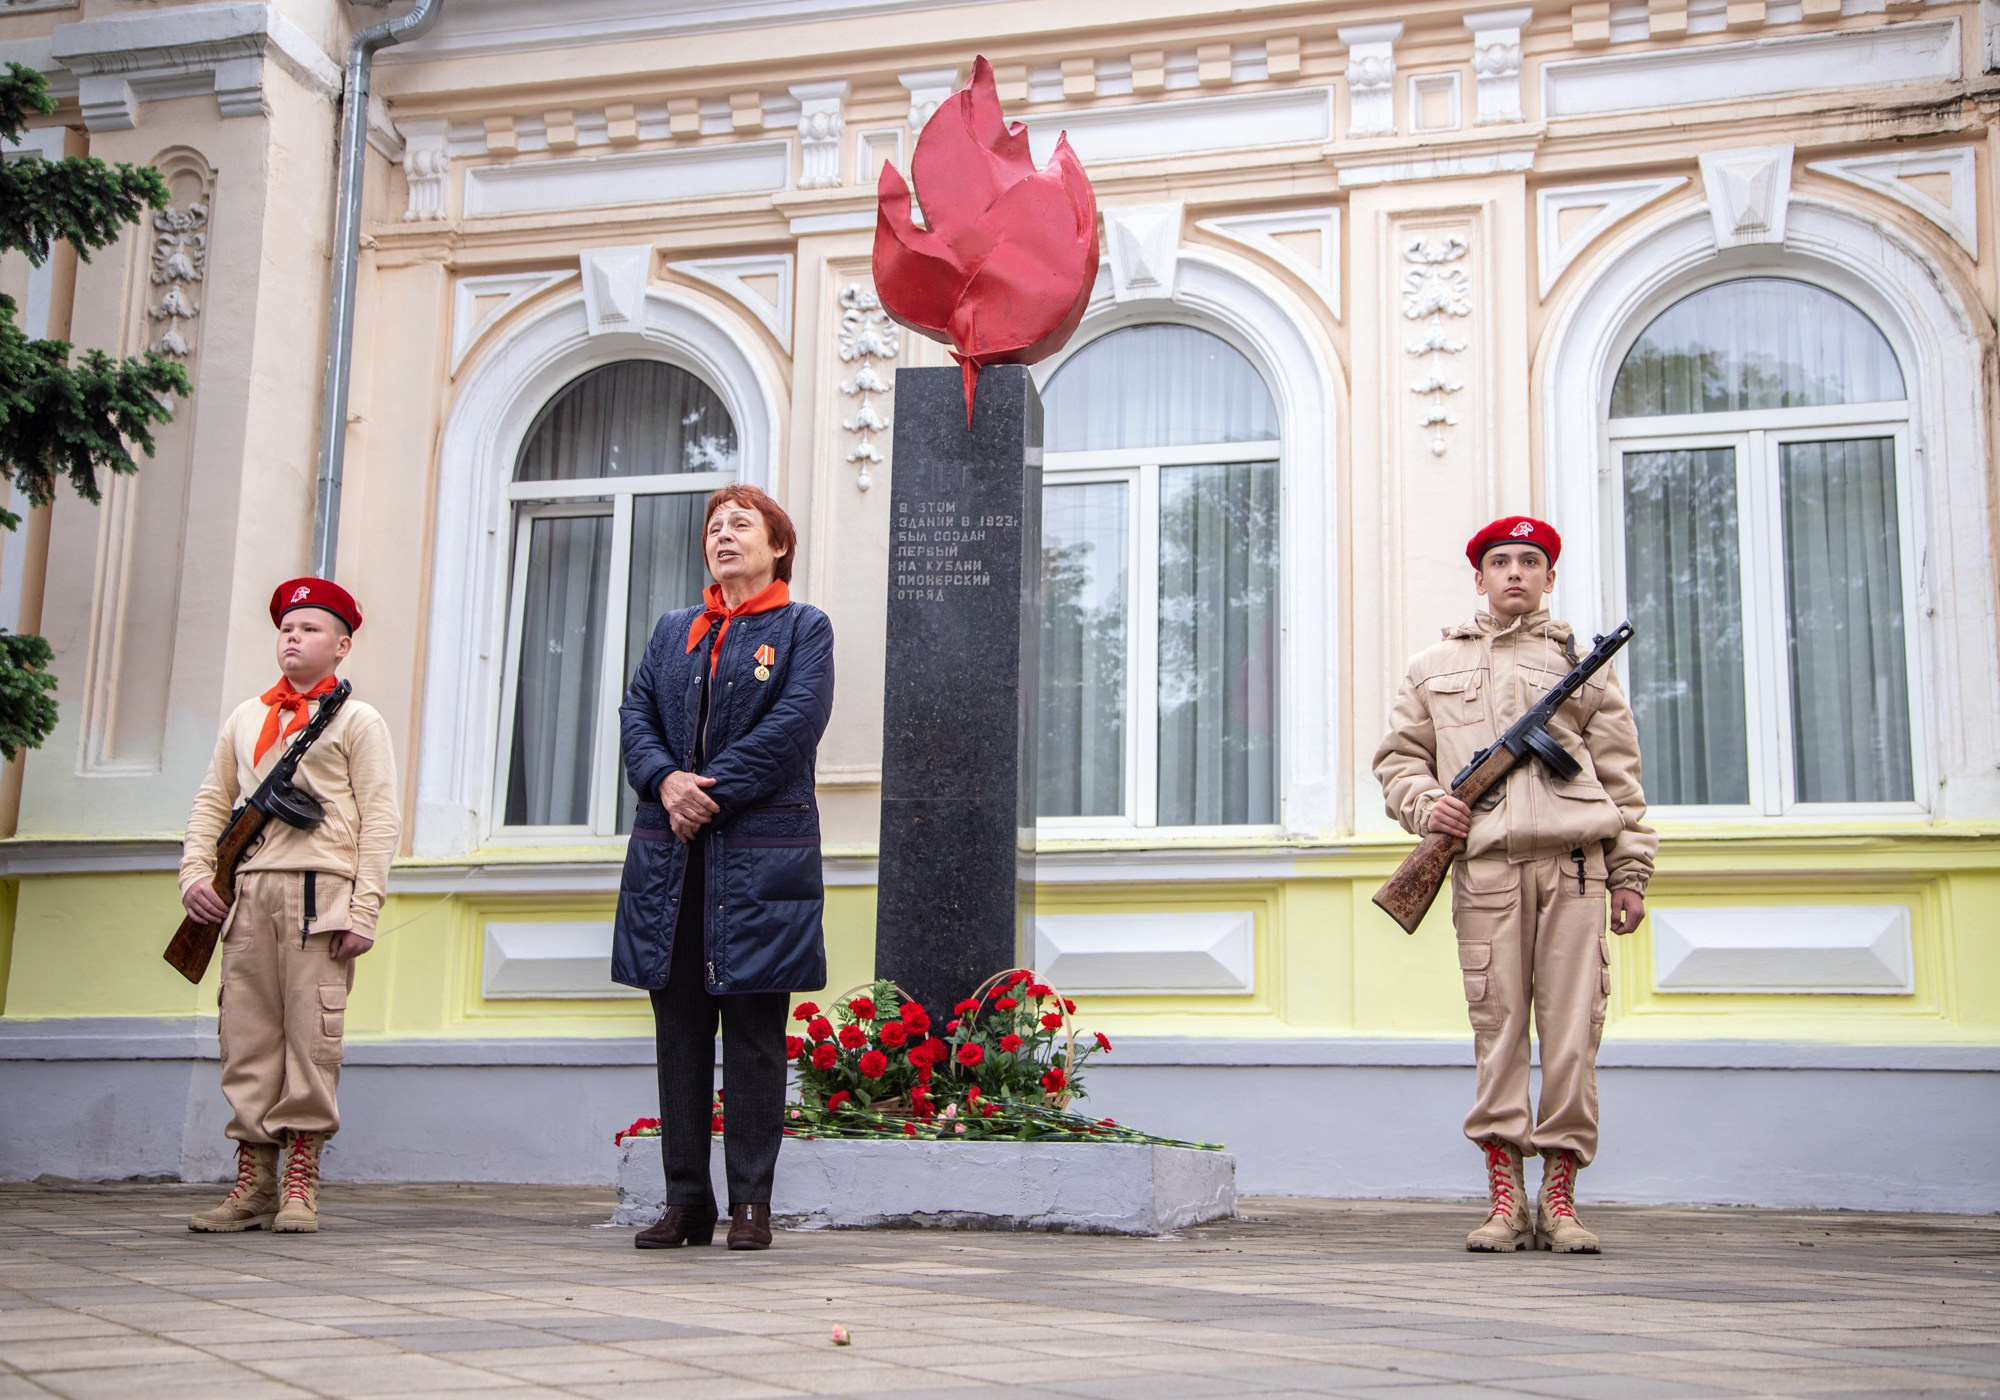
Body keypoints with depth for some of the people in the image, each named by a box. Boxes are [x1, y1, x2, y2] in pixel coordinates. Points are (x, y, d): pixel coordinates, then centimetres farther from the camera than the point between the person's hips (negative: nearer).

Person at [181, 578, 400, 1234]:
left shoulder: (356, 720, 5)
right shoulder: (245, 718, 20)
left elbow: (380, 820, -2)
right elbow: (212, 801, 22)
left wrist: (363, 910, -10)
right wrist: (195, 872, 5)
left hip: (320, 891, -5)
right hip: (248, 894, 5)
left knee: (311, 1037, -6)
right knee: (246, 1037, 3)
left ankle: (300, 1185, 1)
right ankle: (253, 1182, 9)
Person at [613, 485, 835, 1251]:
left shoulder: (804, 627, 5)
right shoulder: (672, 630, 19)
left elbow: (792, 726, -8)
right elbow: (636, 712, 9)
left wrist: (710, 792, -13)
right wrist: (665, 781, -11)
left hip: (760, 856, -4)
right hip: (670, 856, 4)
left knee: (753, 1035, -1)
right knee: (679, 1030, 5)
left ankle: (751, 1203, 6)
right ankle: (686, 1198, 12)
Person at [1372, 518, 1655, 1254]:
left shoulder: (1583, 663, 18)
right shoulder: (1435, 666, 20)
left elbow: (1619, 774, 14)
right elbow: (1396, 754, 20)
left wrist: (1631, 873, 7)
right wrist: (1424, 803, -1)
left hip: (1574, 861, 0)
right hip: (1486, 867, 0)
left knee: (1572, 1029, -4)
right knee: (1496, 1026, -3)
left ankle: (1559, 1195, 3)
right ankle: (1504, 1197, 2)